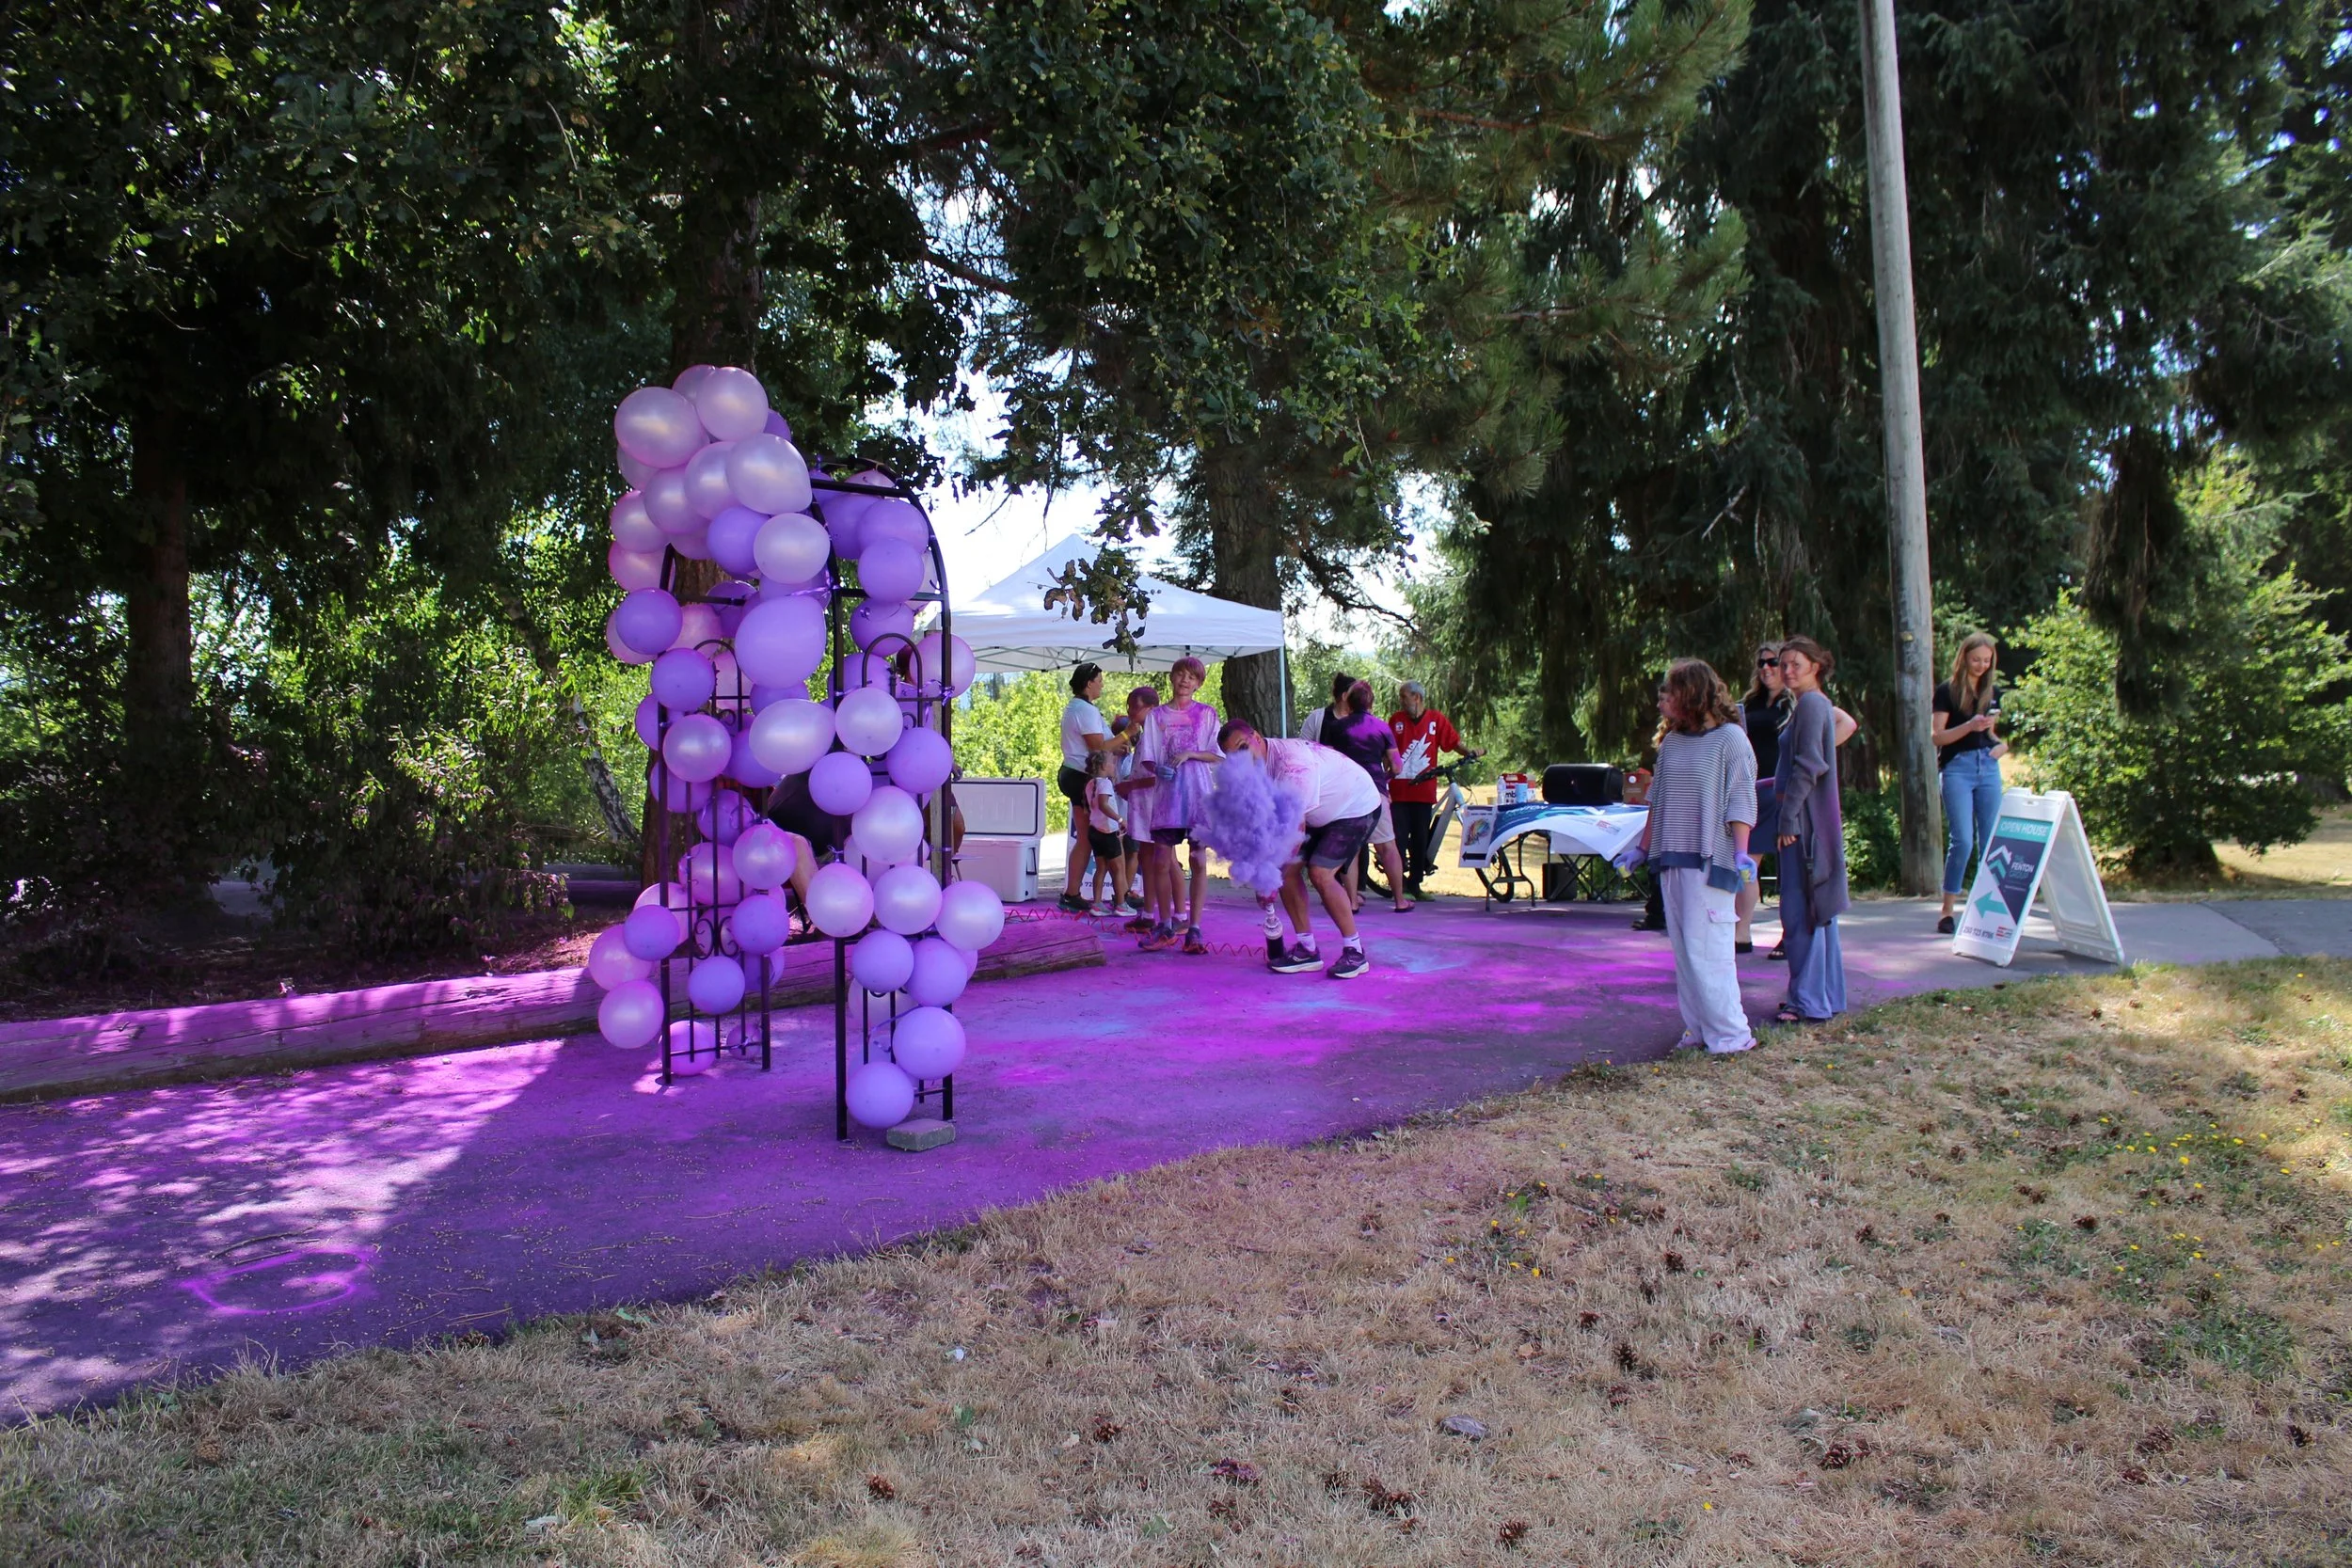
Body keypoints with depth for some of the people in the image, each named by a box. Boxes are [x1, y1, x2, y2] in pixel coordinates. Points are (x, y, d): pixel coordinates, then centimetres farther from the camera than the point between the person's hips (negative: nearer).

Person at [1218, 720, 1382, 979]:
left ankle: (1355, 953, -7)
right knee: (1289, 870, -4)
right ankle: (1307, 950, 6)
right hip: (1322, 816, 9)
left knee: (1320, 873, -20)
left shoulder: (1291, 764, -35)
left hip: (1357, 808, -8)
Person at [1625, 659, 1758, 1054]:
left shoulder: (1730, 739, -6)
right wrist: (1643, 849, 21)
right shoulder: (1671, 743, 13)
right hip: (1671, 860, 7)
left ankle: (1730, 1033, -1)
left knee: (1706, 950, -9)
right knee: (1683, 949, 8)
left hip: (1709, 861, -7)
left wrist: (1741, 854, -18)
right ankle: (1698, 1029, 14)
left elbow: (1740, 803, -10)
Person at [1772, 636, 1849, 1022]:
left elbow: (1807, 767, -19)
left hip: (1805, 820, -11)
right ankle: (1827, 995, 19)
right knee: (1818, 910, 13)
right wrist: (1767, 785, 25)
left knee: (1800, 909, -8)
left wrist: (1788, 817, -19)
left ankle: (1809, 1001, -5)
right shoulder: (1817, 705, 18)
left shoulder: (1810, 704, -12)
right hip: (1814, 819, 11)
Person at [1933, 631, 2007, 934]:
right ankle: (1947, 909, -2)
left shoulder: (1994, 691, 14)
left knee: (1991, 840, 1)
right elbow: (1937, 737, -5)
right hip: (1958, 767, -4)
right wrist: (1969, 726, -19)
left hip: (1988, 766, 5)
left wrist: (2004, 745, 3)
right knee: (1962, 840, -11)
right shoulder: (1947, 691, 1)